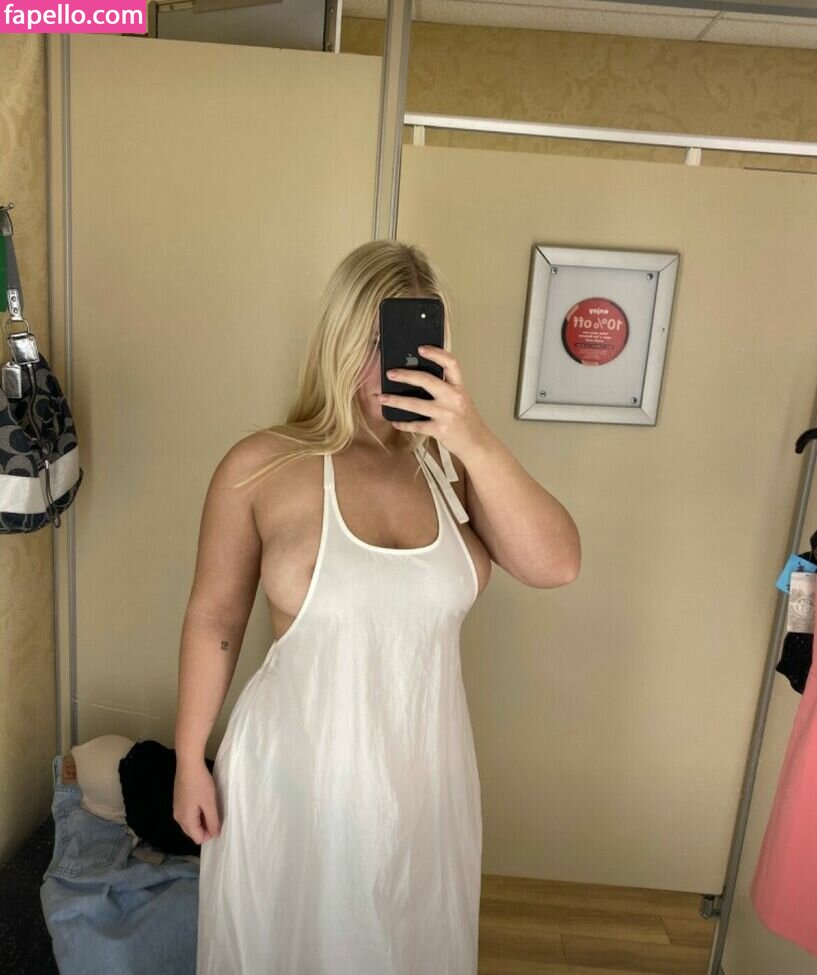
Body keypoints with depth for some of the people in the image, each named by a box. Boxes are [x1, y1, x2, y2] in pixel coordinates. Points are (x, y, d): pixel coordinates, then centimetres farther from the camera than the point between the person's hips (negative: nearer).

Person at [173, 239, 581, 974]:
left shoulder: (452, 461, -7)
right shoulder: (261, 467, -14)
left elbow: (555, 565, -17)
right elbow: (214, 621, -5)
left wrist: (477, 442, -28)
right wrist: (190, 761, 1)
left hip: (423, 769, 3)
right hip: (295, 770, -2)